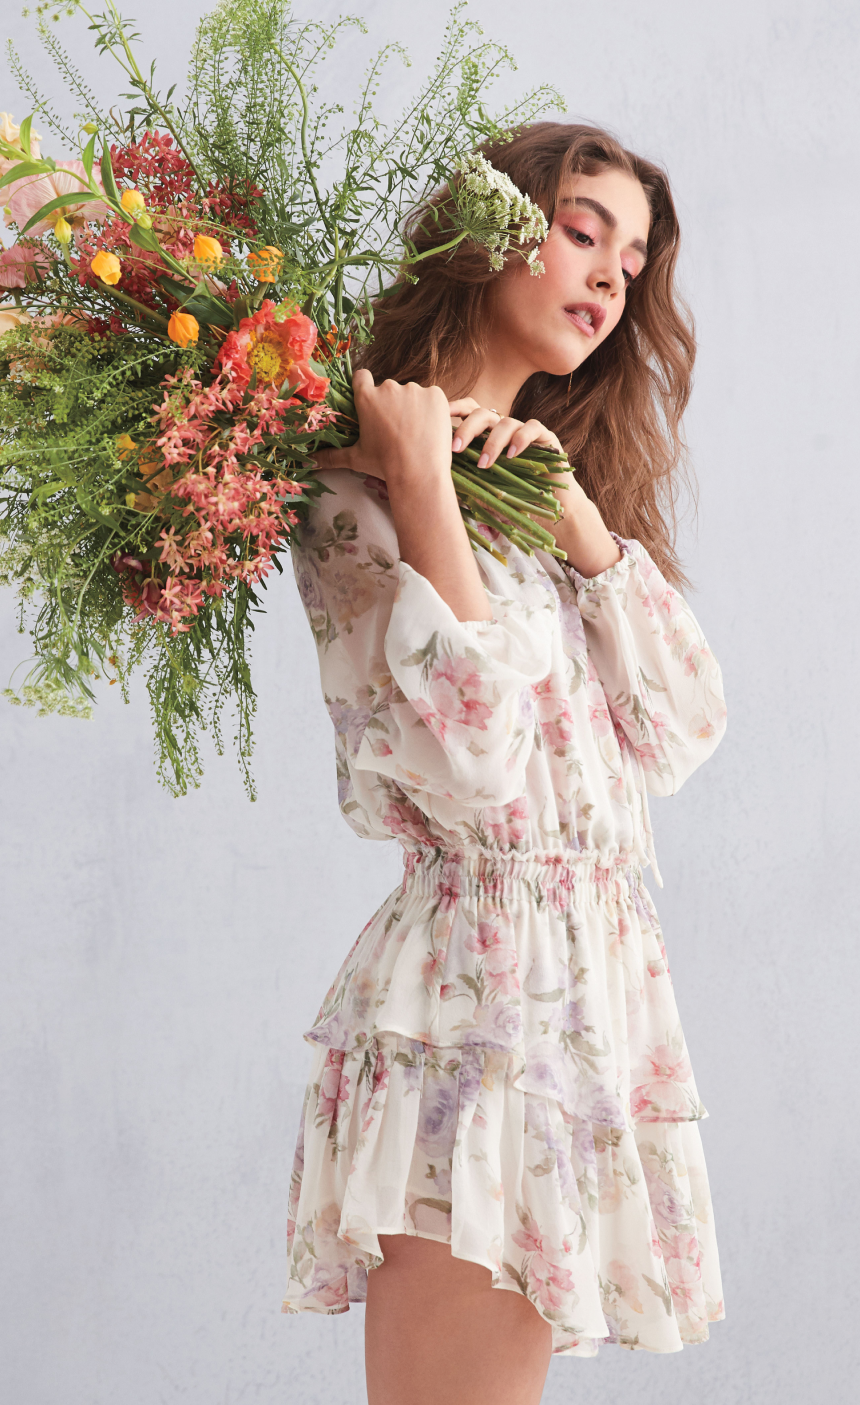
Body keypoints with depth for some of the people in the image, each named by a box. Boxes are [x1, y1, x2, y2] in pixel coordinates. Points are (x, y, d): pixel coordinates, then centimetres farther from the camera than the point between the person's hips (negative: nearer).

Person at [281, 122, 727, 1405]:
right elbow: (471, 763, -20)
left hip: (601, 994, 7)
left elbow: (683, 733, 6)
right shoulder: (360, 485, -6)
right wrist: (420, 482, -16)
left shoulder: (564, 479, 18)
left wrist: (581, 519, -3)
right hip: (480, 991, -7)